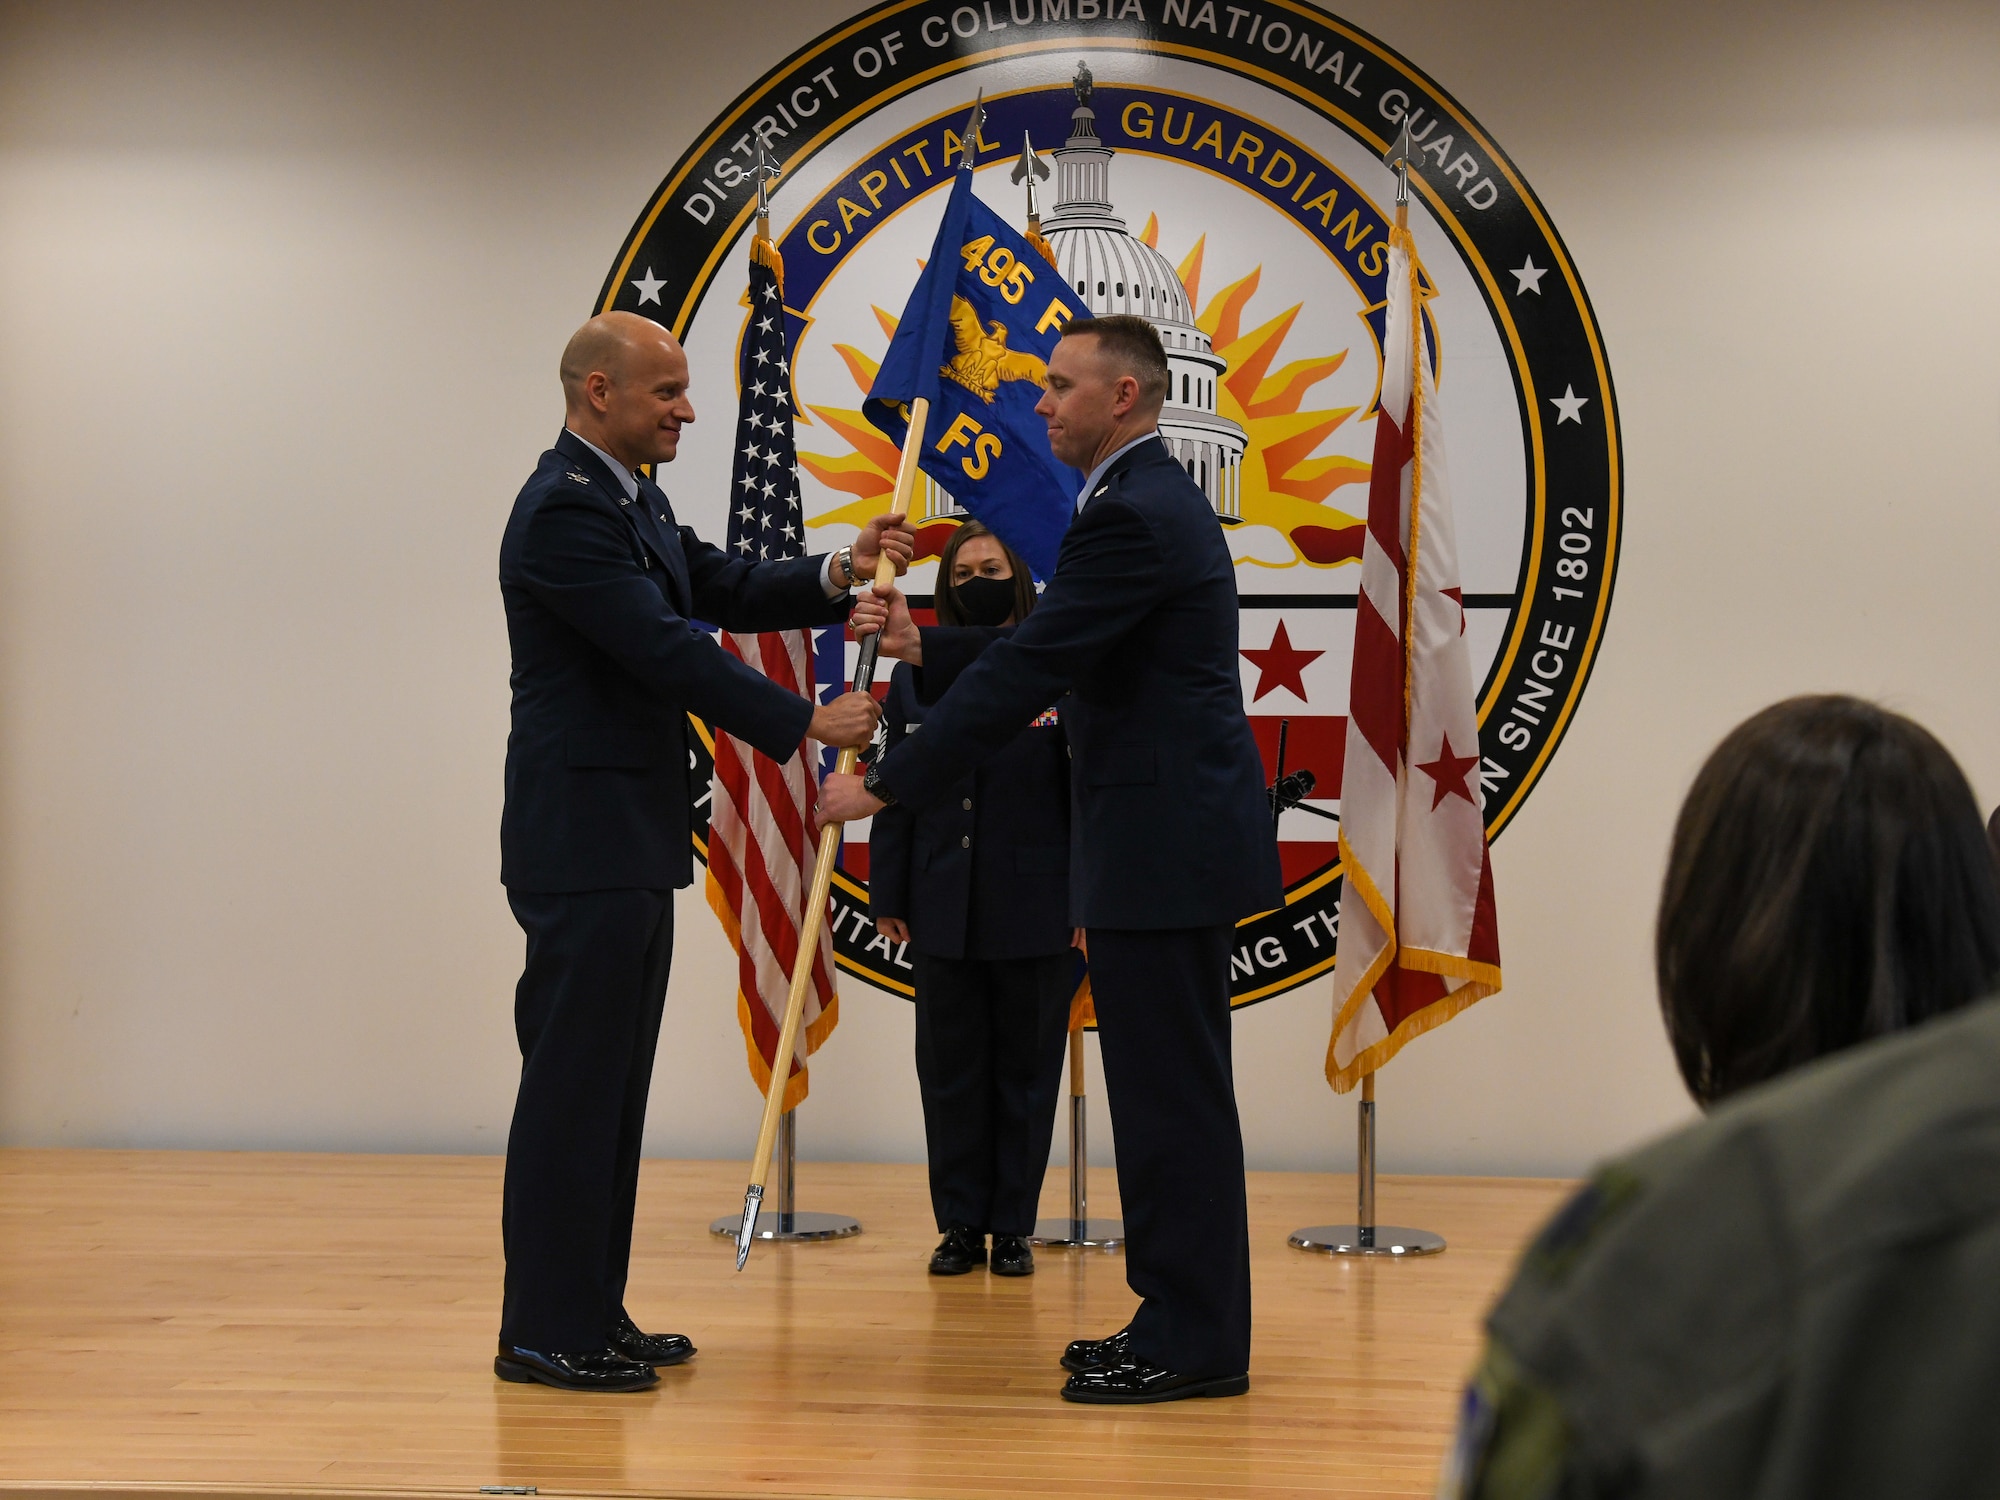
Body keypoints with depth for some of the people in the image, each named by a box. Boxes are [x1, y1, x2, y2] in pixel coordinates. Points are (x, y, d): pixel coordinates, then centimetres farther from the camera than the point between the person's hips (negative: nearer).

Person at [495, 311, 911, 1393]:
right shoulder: (565, 510, -17)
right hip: (582, 842, -10)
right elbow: (668, 648, -21)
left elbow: (723, 590, 16)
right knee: (571, 1079, -6)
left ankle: (591, 1312, 19)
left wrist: (838, 576, -1)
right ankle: (545, 1331, 0)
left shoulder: (630, 500, 16)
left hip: (630, 840, 11)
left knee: (609, 1082, 13)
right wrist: (808, 725, -17)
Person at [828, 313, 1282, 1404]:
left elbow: (1026, 674, -19)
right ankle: (1183, 1321, 20)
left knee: (1172, 1094, -5)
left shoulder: (1132, 515, -16)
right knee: (1171, 1090, 13)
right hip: (1173, 835, 11)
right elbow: (1047, 661, 21)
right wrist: (923, 648, 11)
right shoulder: (1153, 500, 18)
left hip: (1165, 844, -11)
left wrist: (886, 785, -15)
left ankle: (1194, 1340, 1)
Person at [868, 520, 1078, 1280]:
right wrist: (888, 897, 6)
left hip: (1036, 914, -3)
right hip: (943, 911, 3)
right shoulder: (914, 676, 8)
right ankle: (961, 1224, 16)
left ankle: (1014, 1225, 15)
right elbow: (897, 794, 10)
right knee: (949, 1070, 7)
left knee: (1025, 1070, 6)